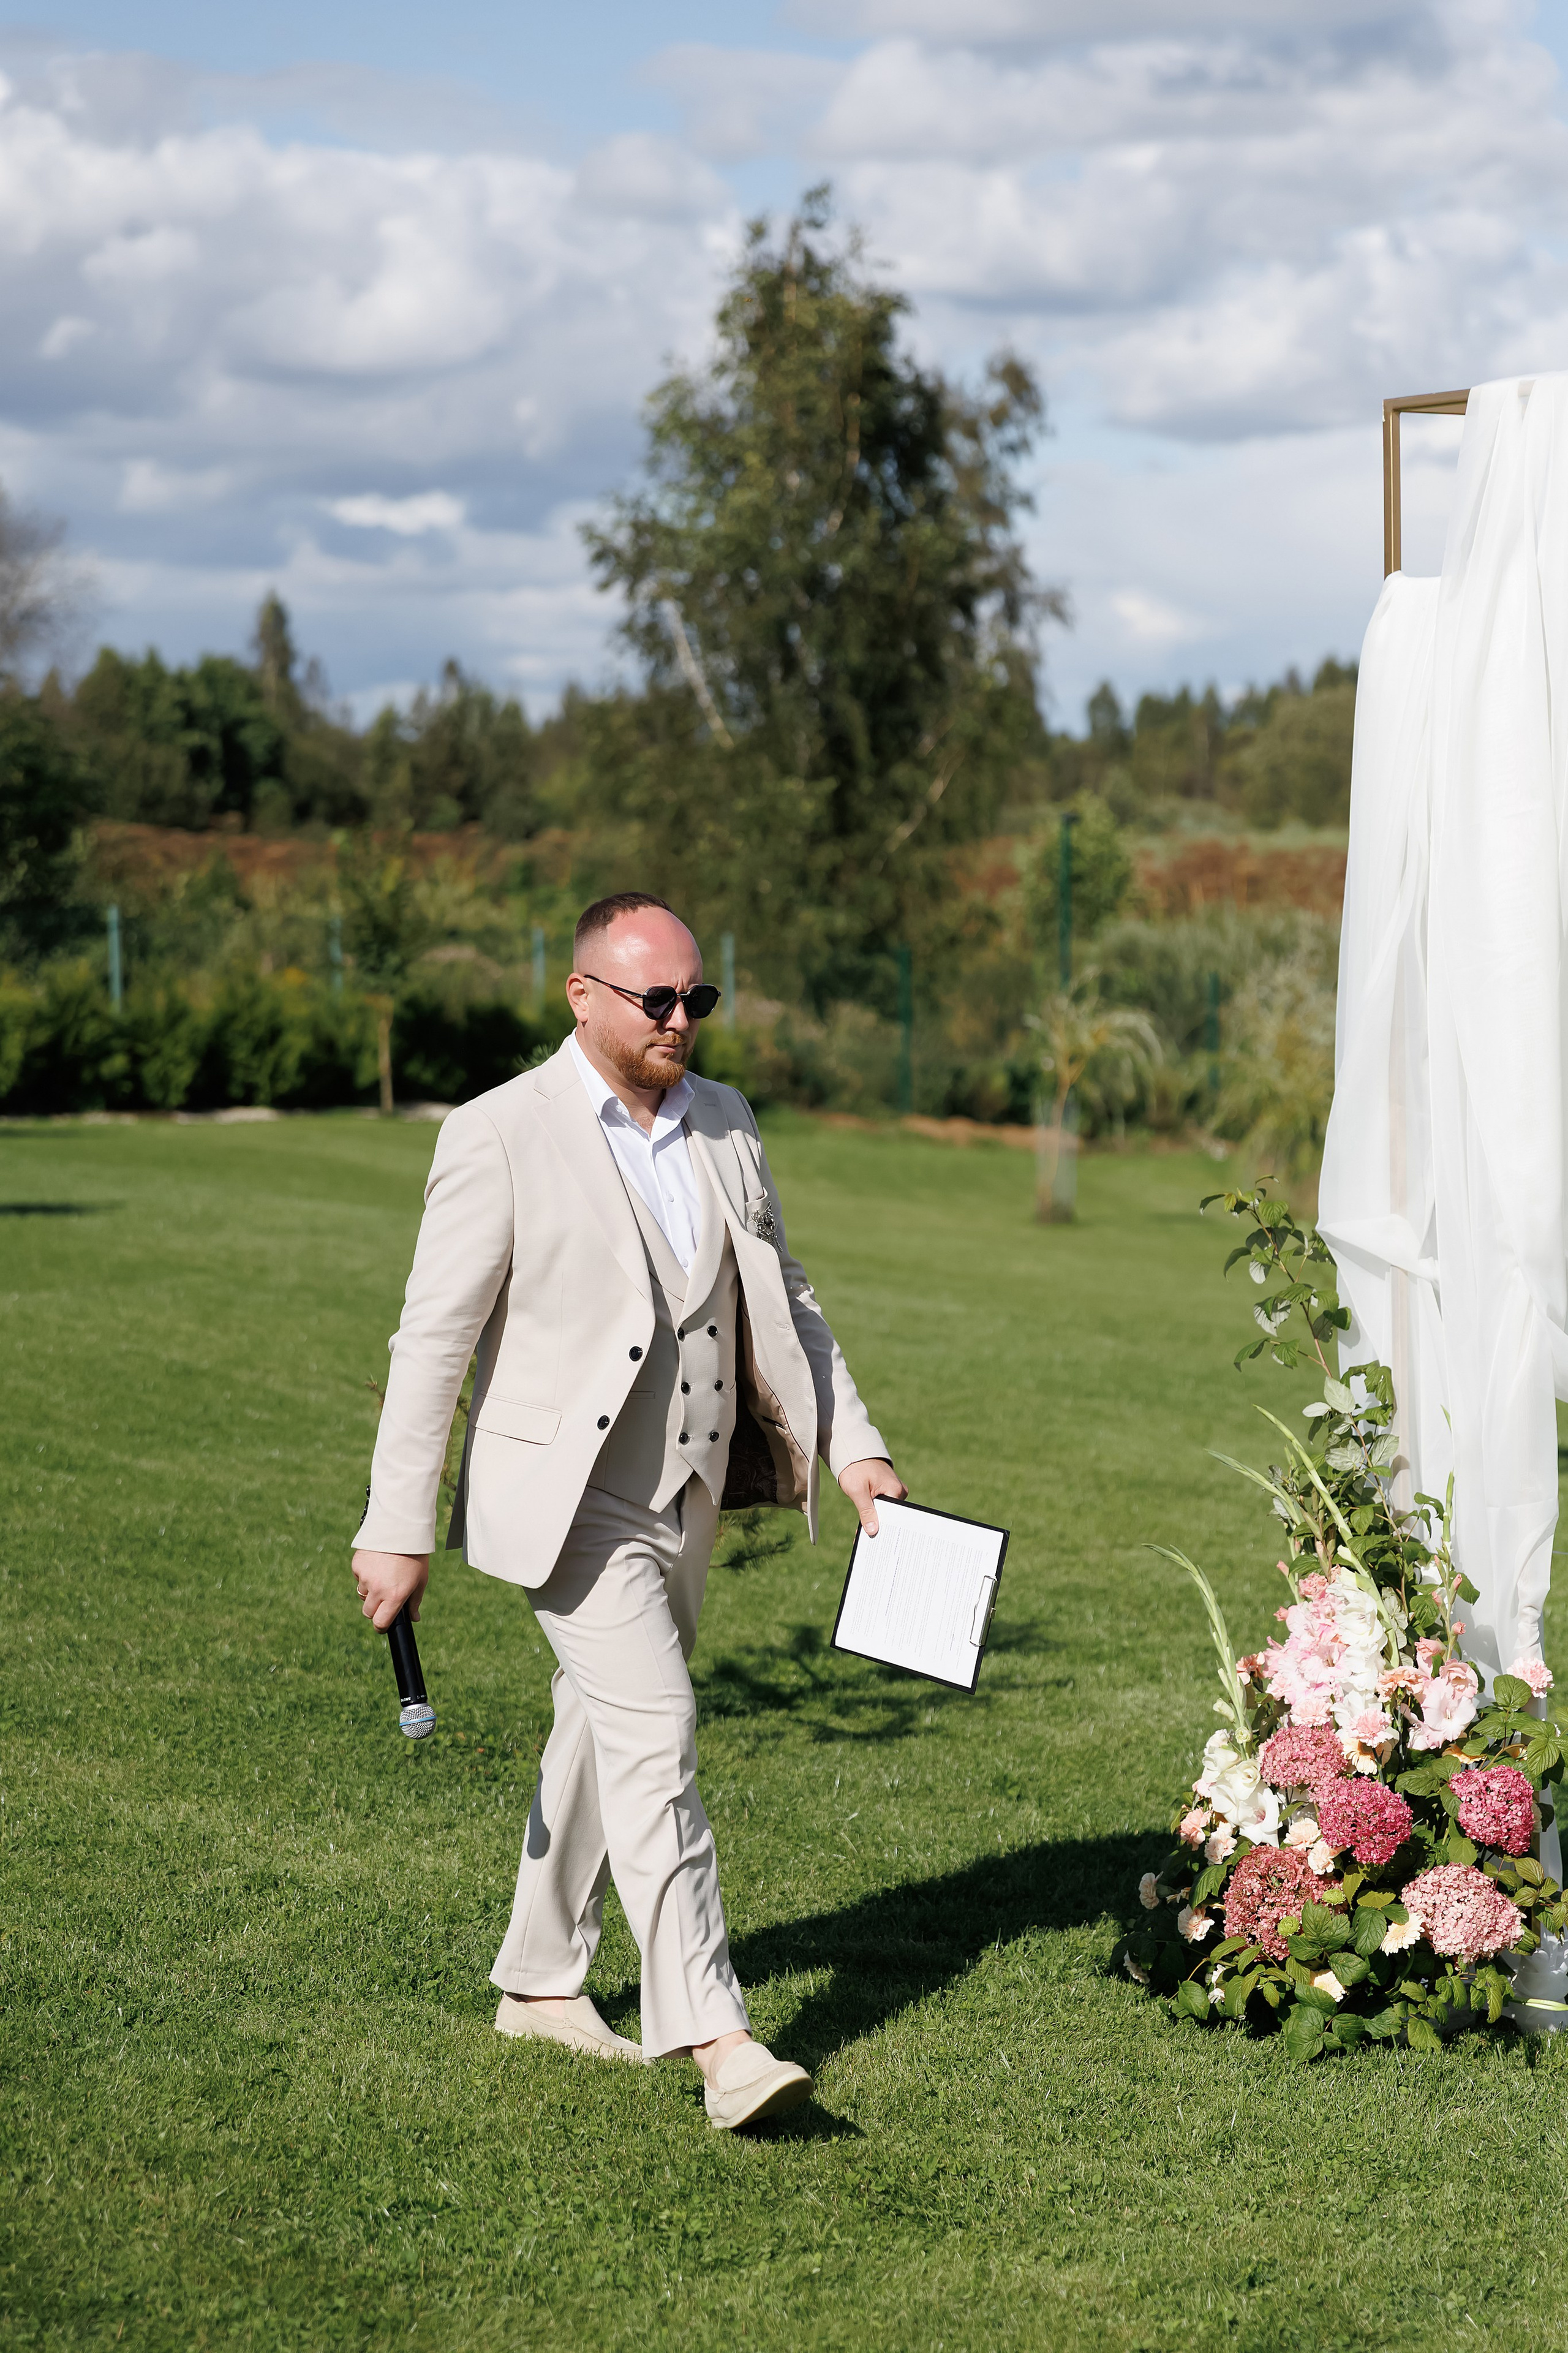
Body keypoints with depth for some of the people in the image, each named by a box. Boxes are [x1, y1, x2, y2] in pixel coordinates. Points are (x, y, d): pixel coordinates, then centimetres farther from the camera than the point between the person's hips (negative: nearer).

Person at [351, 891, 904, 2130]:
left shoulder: (726, 1126, 7)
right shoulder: (502, 1135, -10)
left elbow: (782, 1301, 16)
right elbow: (434, 1336, -10)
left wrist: (854, 1444, 6)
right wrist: (399, 1528, -11)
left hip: (687, 1501, 7)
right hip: (570, 1500, -6)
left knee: (605, 1736, 16)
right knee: (653, 1735, -16)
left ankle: (541, 1981, 31)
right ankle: (714, 2036, -17)